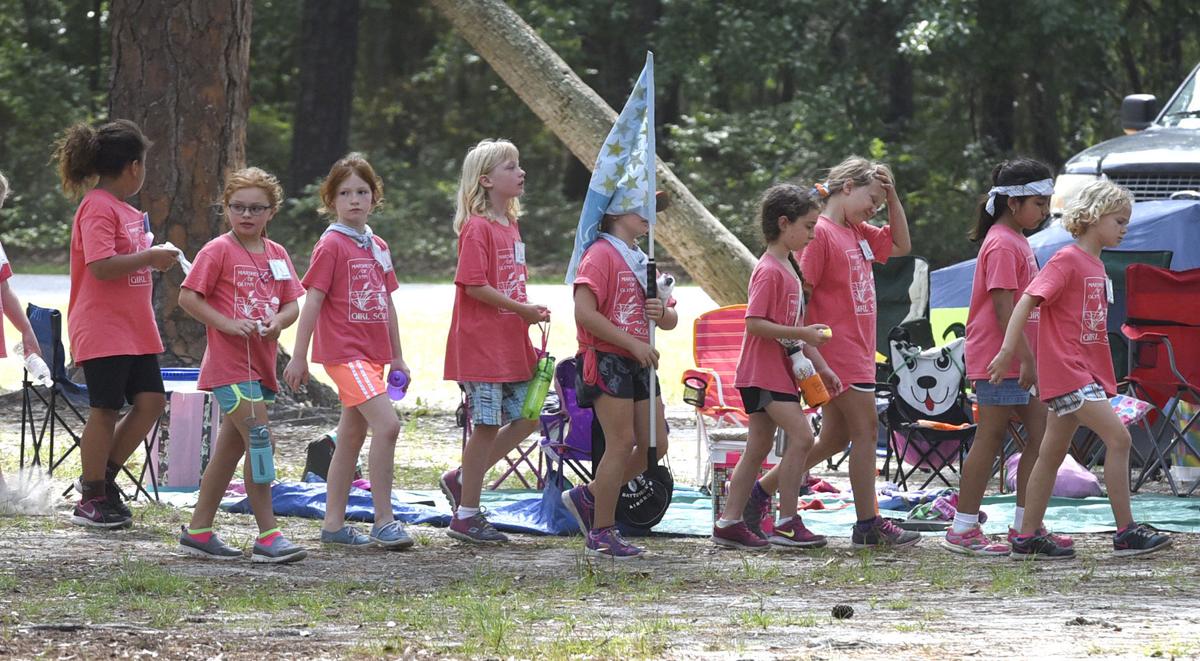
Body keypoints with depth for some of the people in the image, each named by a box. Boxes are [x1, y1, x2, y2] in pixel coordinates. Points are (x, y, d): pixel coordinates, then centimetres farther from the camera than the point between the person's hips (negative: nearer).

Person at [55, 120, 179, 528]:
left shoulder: (126, 210, 16)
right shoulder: (98, 208, -14)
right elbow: (101, 266, -24)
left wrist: (154, 260, 14)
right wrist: (149, 257, -18)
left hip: (133, 328, 9)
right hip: (102, 330, -9)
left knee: (150, 400, 4)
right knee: (106, 409, -4)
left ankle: (103, 476, 17)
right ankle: (91, 500, 6)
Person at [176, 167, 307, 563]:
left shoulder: (276, 254, 13)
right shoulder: (218, 251, -5)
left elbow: (293, 304, 15)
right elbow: (187, 297, -8)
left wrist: (277, 322, -8)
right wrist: (227, 324, -18)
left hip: (261, 363, 7)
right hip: (229, 364, -7)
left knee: (231, 448, 12)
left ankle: (198, 531, 20)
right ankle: (268, 536, -12)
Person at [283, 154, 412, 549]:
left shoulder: (377, 247, 14)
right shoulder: (331, 245, -8)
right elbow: (312, 301, -10)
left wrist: (397, 357, 20)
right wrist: (299, 357, -12)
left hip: (372, 353, 8)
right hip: (345, 351, -8)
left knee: (351, 437, 11)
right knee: (386, 424, -19)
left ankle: (334, 524, 17)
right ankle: (384, 521, -16)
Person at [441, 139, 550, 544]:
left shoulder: (510, 226, 14)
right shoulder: (477, 228, -13)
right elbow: (474, 286, -19)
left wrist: (530, 313, 6)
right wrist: (521, 309, -15)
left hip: (512, 343, 9)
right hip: (481, 343, -9)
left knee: (527, 418, 9)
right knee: (487, 425, -4)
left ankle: (463, 479, 22)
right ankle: (466, 516, 5)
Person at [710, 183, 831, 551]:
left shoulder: (789, 267, 16)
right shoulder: (769, 271, -15)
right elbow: (755, 324, -22)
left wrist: (820, 365, 20)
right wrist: (802, 334, -23)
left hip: (780, 368, 10)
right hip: (764, 371, -10)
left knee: (759, 447, 9)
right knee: (801, 436, -16)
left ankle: (729, 524, 10)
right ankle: (787, 523, -13)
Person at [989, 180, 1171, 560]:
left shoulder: (1095, 266, 16)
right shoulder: (1067, 260, -11)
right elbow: (1028, 300, -19)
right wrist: (1008, 350, -28)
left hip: (1085, 370, 9)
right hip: (1066, 370, -9)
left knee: (1053, 452, 10)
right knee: (1118, 438, -14)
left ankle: (1028, 539, 14)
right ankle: (1126, 533, -13)